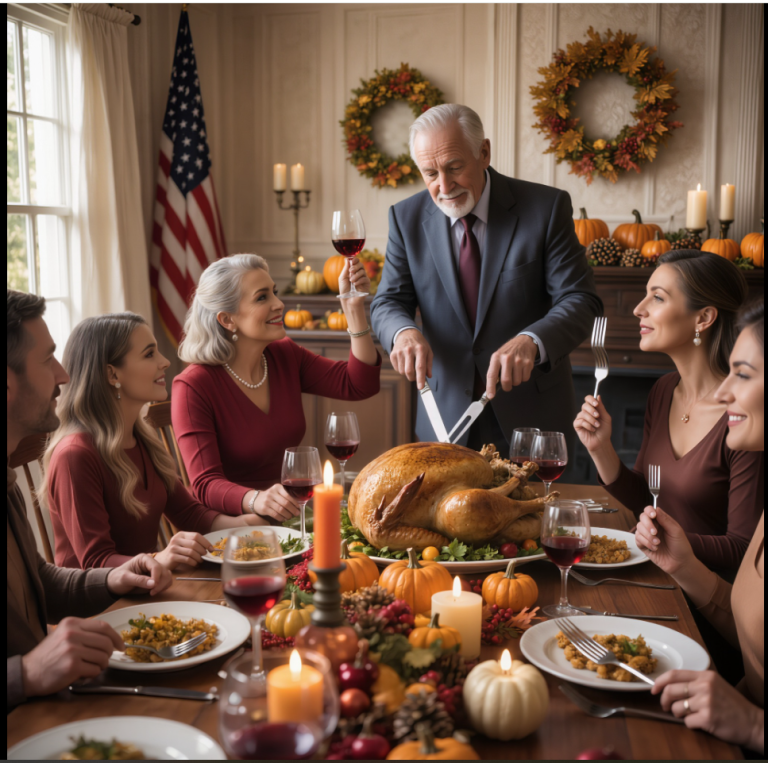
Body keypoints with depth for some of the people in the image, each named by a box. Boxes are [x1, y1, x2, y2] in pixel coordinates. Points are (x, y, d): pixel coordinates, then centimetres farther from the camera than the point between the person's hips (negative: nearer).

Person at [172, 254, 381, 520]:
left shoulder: (285, 356, 4)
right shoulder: (193, 386, -15)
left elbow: (359, 385, -2)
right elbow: (206, 485, -20)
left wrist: (353, 306, -10)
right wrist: (255, 500, -41)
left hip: (292, 514, 6)